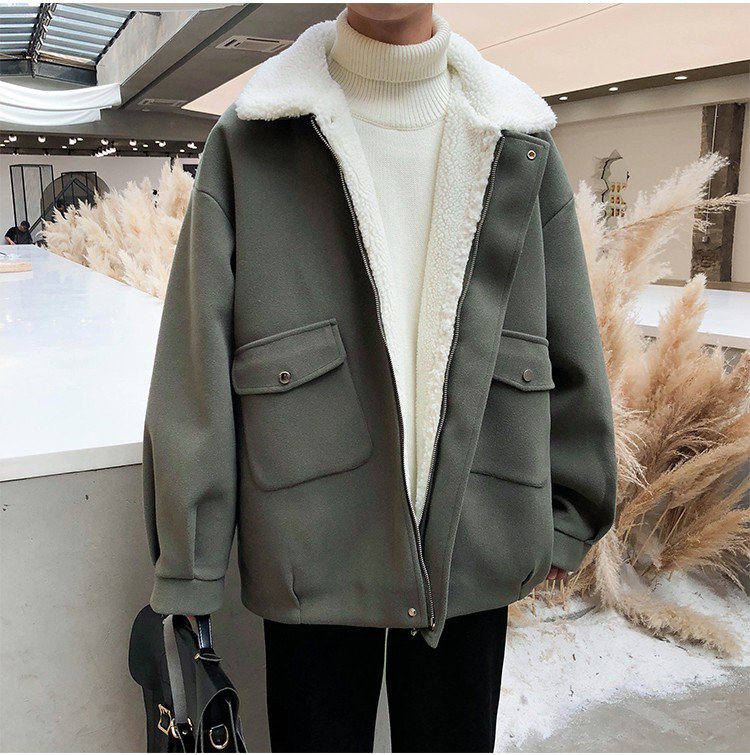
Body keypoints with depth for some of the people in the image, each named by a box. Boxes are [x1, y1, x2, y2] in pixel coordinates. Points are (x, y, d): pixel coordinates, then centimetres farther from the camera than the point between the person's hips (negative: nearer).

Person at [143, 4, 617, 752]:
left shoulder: (520, 142, 4)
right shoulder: (249, 142, -3)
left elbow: (571, 353, 7)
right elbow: (196, 366, -5)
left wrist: (567, 521, 10)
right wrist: (187, 567, -5)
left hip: (474, 547, 2)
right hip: (314, 551, -1)